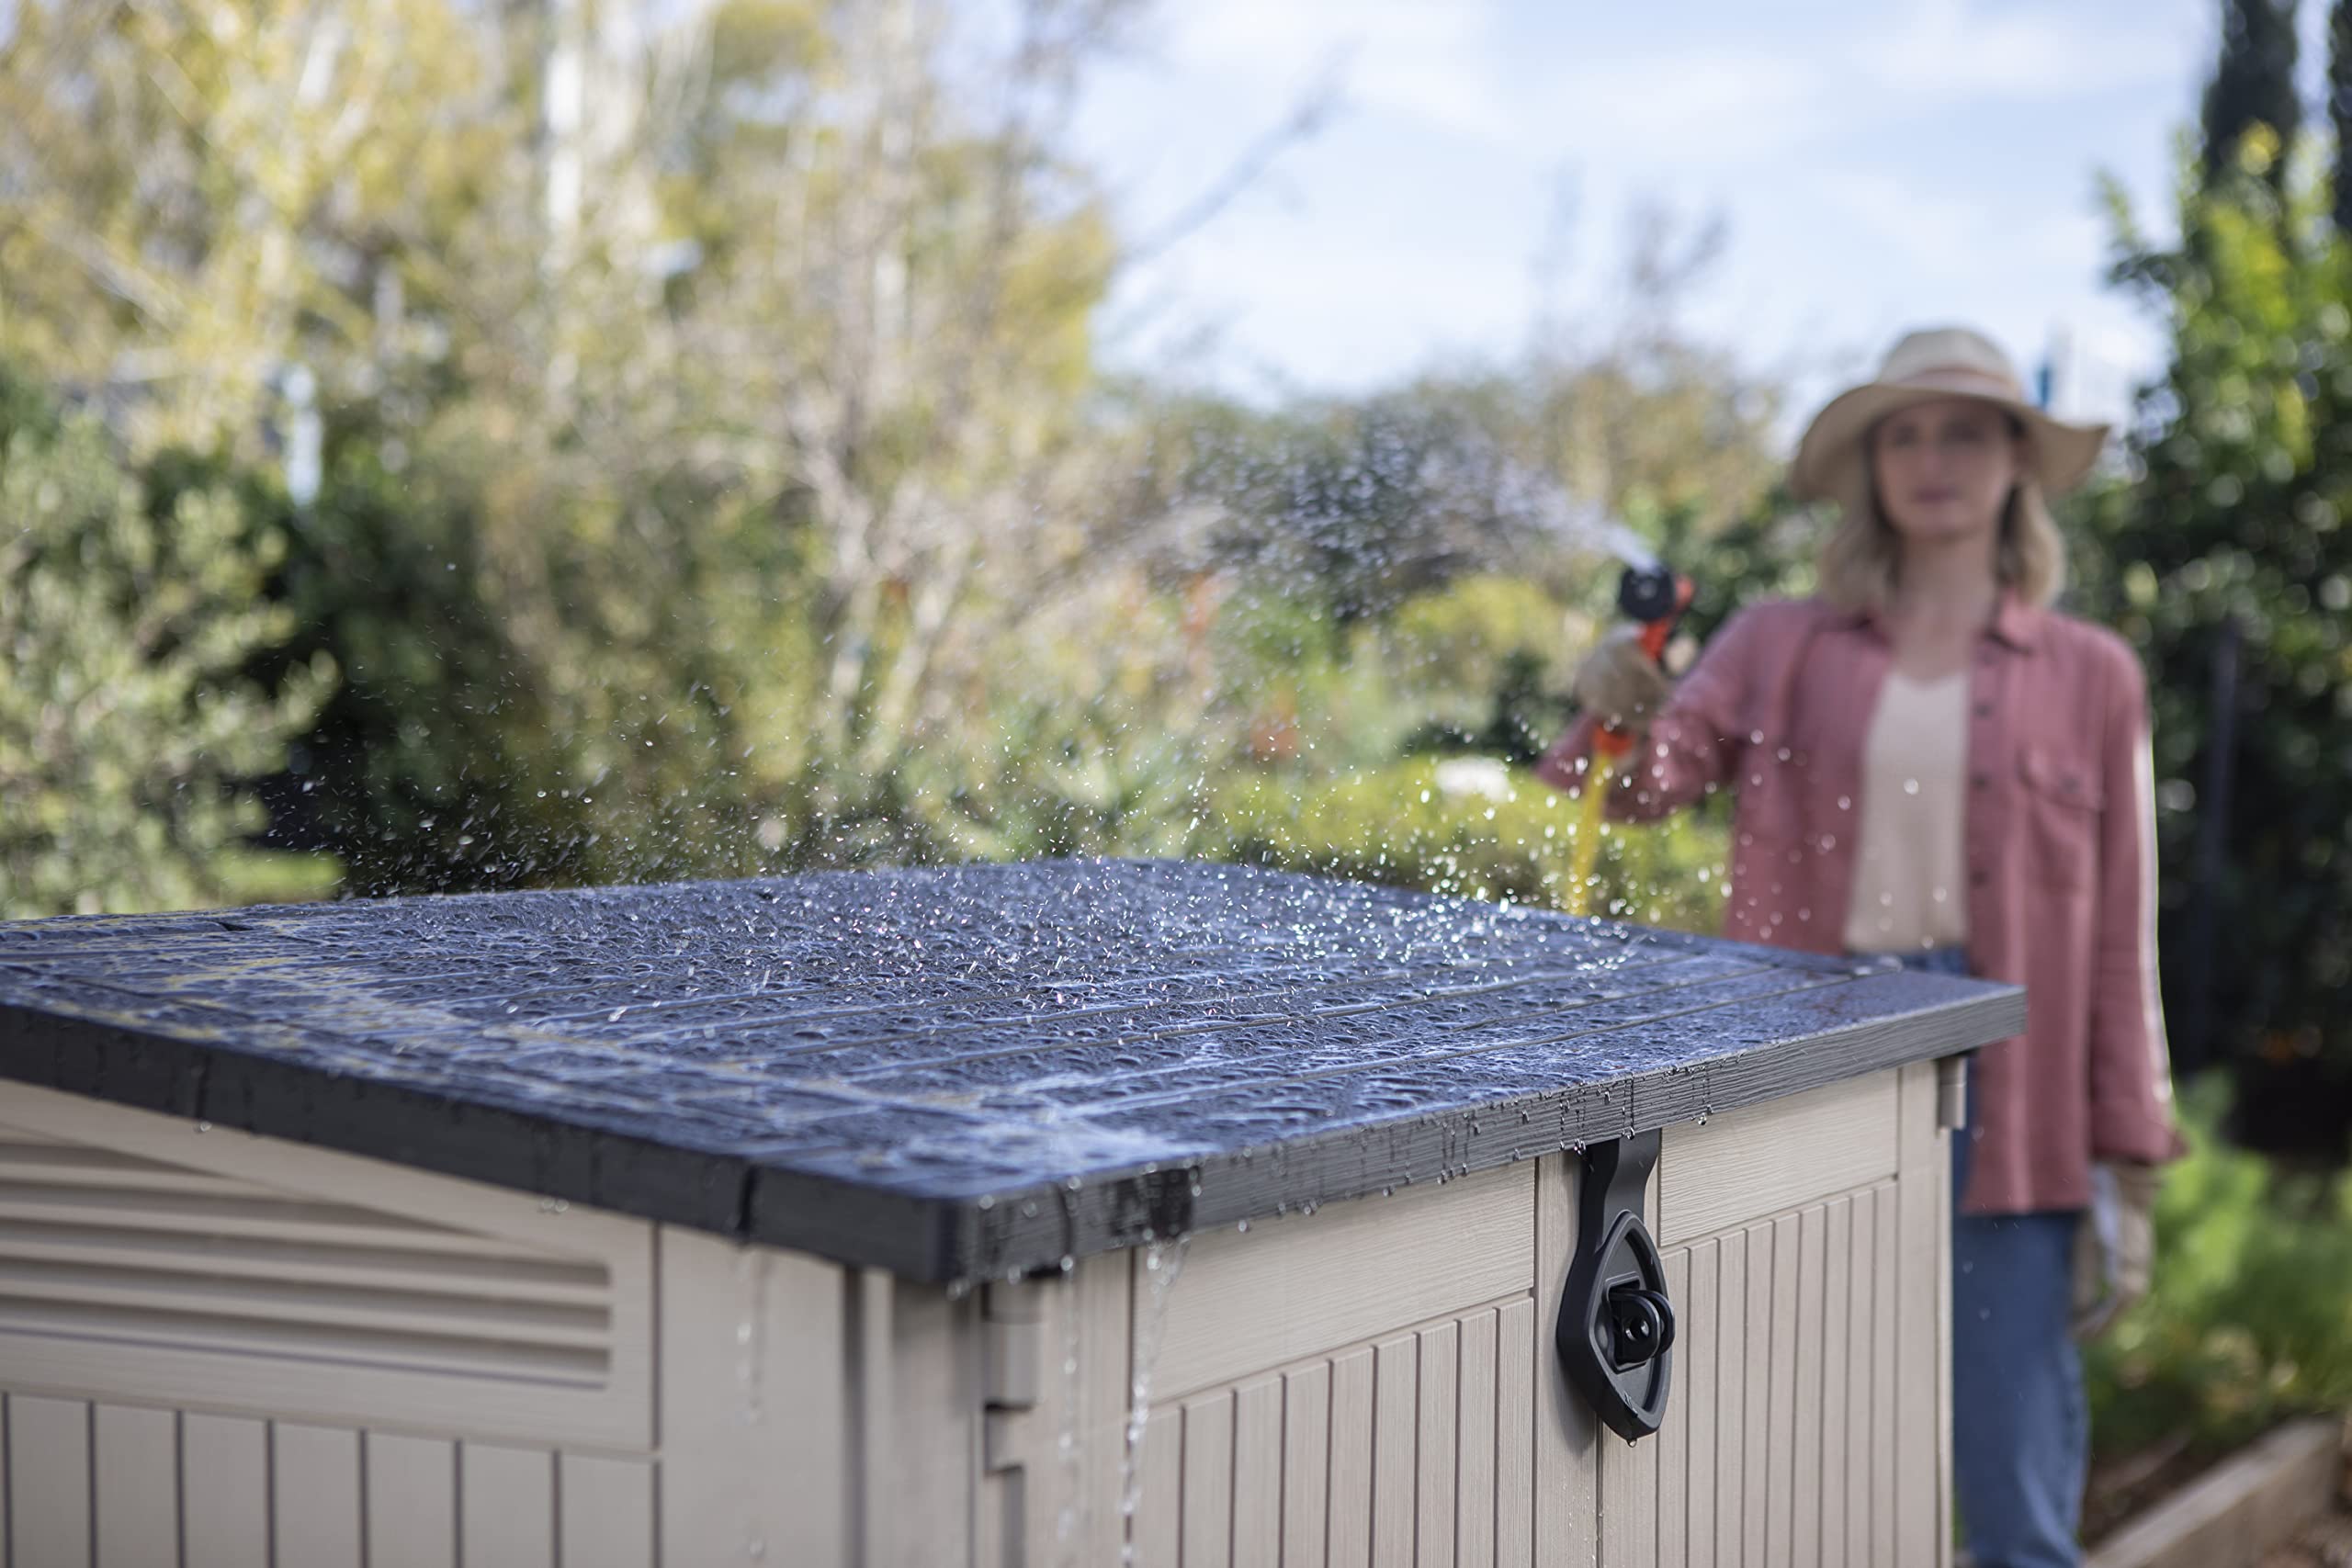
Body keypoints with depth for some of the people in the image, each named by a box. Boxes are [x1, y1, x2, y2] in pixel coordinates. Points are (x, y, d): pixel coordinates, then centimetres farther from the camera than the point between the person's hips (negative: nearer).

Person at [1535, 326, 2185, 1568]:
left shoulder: (2089, 676, 6)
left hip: (1997, 1086, -1)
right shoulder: (1782, 647, 9)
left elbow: (2118, 938, 5)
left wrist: (2125, 1172, 1)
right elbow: (1659, 775, -5)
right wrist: (1621, 715, -28)